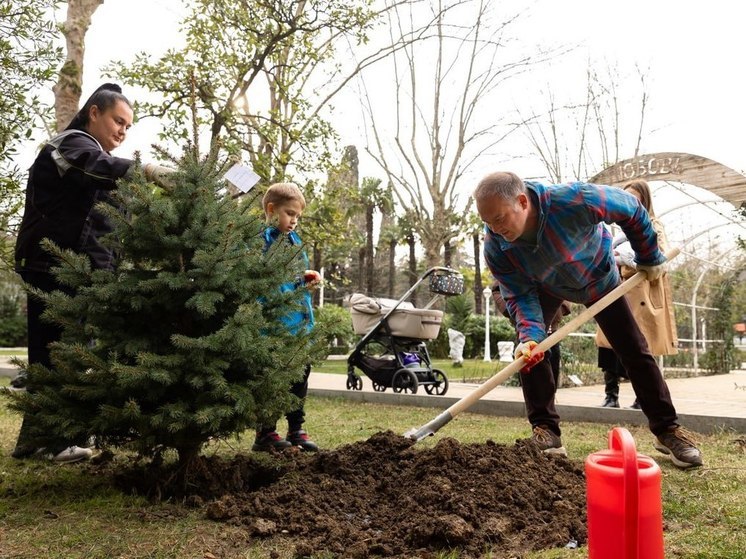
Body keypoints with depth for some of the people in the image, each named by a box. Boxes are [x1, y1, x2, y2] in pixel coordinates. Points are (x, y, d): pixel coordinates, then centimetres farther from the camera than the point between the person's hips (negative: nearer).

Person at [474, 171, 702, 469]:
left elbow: (631, 209, -24)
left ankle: (668, 430, 13)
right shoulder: (495, 247, -32)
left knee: (635, 351, -1)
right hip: (545, 287, 2)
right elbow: (520, 296, -26)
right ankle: (545, 429, -5)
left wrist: (650, 258, -13)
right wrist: (530, 335, -45)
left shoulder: (573, 200, -42)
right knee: (527, 350, -18)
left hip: (598, 277, -1)